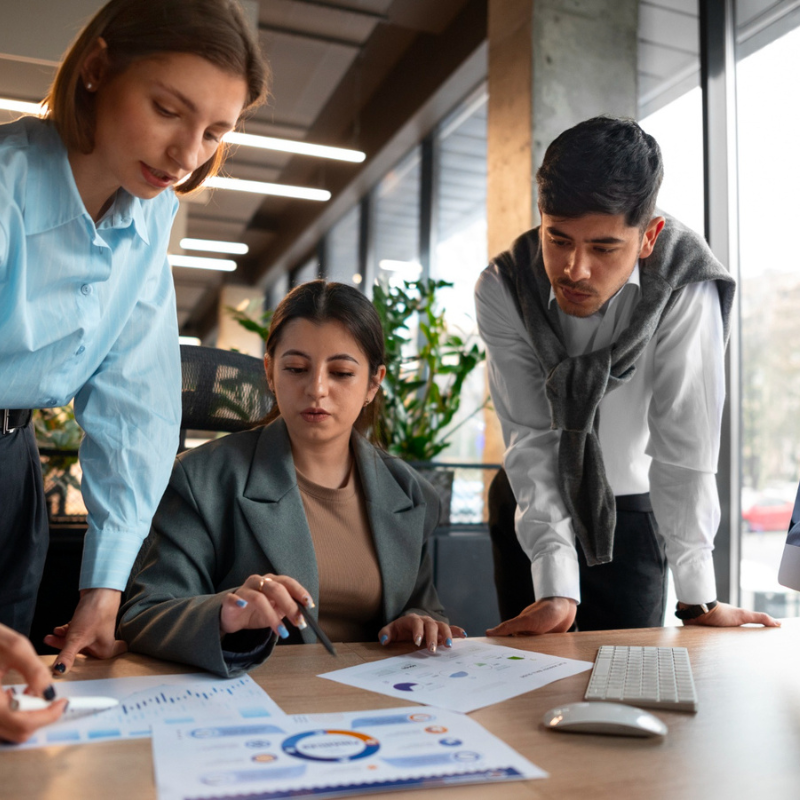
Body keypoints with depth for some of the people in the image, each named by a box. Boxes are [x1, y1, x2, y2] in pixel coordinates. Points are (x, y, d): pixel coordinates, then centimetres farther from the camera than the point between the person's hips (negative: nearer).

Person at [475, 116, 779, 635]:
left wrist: (698, 598, -21)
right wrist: (555, 587, -27)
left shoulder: (685, 286, -25)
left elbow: (684, 438, -24)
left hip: (631, 507, -1)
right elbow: (532, 439, -22)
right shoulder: (502, 290, -20)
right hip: (529, 504, 1)